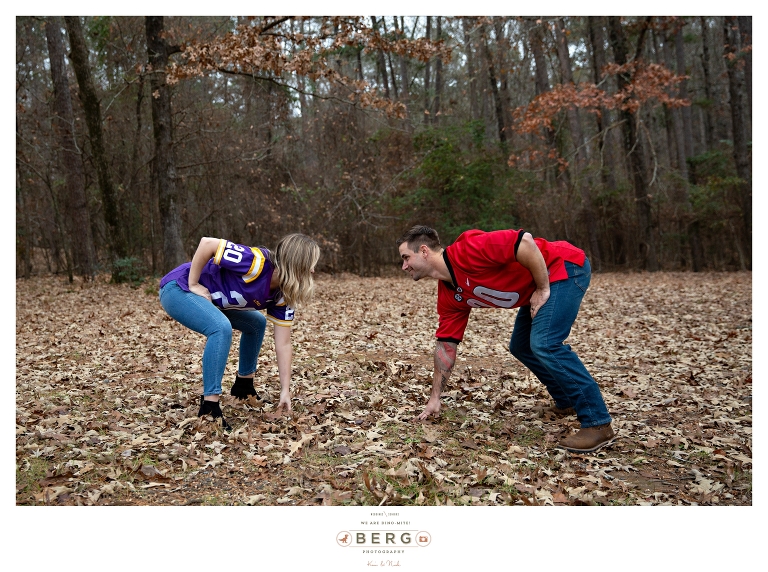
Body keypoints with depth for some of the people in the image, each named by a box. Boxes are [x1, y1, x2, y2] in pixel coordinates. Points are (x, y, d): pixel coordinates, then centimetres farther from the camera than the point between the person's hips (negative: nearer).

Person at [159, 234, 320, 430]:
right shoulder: (257, 262, -31)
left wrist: (285, 390, -4)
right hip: (177, 288, -9)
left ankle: (243, 385, 27)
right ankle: (209, 408, -23)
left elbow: (283, 344, -3)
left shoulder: (283, 295, -5)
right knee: (221, 328, -32)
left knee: (256, 323, 16)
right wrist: (193, 285, -23)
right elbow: (206, 243, -31)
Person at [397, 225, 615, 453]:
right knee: (521, 346, 14)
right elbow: (446, 346, 7)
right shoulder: (449, 296, 3)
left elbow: (525, 241, -30)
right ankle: (567, 402, 30)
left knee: (544, 344, -20)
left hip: (566, 266, -9)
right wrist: (434, 398, 8)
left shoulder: (467, 250, -25)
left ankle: (598, 423, -14)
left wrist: (543, 289, -20)